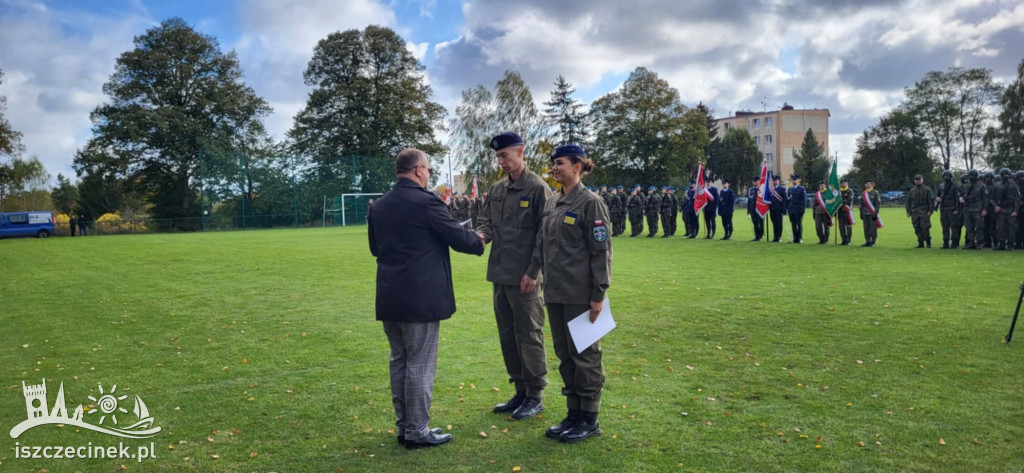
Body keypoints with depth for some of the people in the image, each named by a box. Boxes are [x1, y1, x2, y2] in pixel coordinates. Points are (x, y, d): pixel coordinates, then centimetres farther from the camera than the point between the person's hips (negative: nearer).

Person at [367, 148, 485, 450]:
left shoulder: (378, 206, 9)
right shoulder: (426, 202, -14)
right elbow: (458, 237, -8)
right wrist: (479, 244, 12)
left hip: (389, 298, 8)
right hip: (420, 297, -7)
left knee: (399, 361, 15)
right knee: (420, 365, 1)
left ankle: (403, 426, 24)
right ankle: (417, 432, 8)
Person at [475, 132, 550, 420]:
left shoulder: (537, 188, -9)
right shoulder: (496, 190, 12)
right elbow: (486, 221, 15)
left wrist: (533, 273, -15)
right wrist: (481, 235, -10)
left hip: (525, 278, -7)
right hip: (500, 275, 8)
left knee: (529, 336, 2)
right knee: (507, 336, 14)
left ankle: (535, 396, 15)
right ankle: (520, 391, 28)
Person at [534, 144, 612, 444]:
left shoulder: (590, 203, -9)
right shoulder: (552, 204, 12)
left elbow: (601, 250, -12)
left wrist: (599, 294, -15)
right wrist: (547, 282, 14)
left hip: (580, 294, -7)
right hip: (555, 293, 7)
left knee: (585, 354, 3)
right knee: (564, 353, 13)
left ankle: (589, 420, 15)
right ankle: (573, 414, 26)